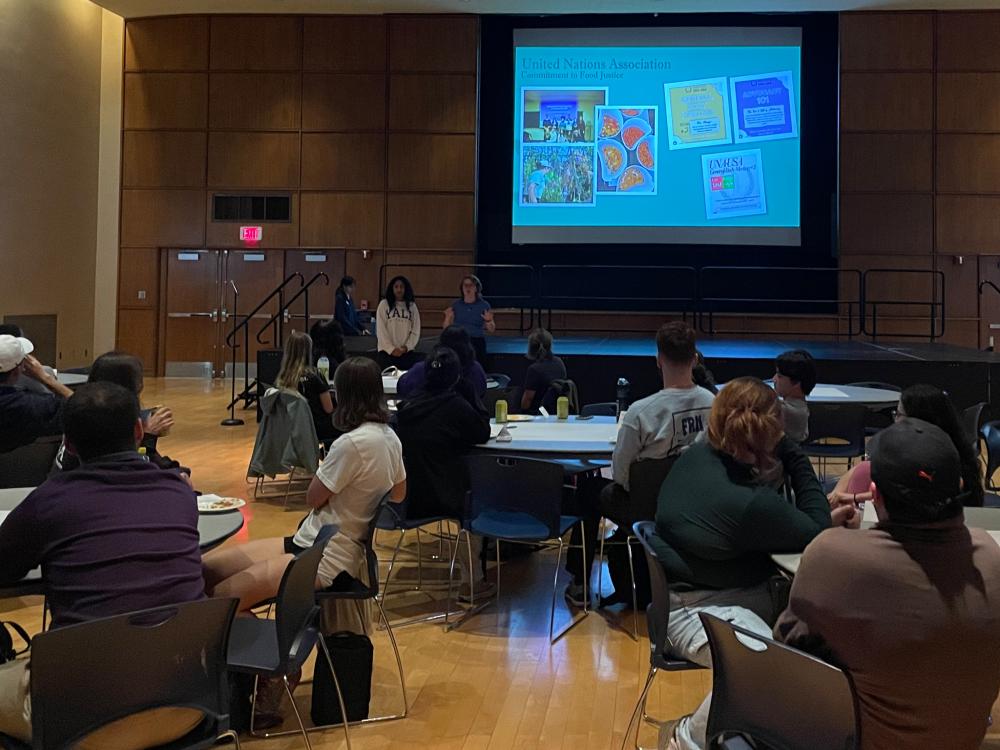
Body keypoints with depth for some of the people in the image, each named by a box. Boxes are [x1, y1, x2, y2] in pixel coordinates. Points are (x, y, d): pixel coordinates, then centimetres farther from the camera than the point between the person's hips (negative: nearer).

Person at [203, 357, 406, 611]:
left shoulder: (351, 444, -22)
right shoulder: (389, 437, 4)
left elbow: (313, 499, -9)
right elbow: (398, 494, 20)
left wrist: (325, 464, 4)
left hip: (326, 561, -9)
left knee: (221, 600, -16)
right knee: (205, 569, 4)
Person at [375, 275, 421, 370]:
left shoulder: (412, 306, 9)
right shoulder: (384, 304, 2)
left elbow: (415, 330, 6)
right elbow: (380, 330, -3)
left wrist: (407, 347, -8)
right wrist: (391, 348, -12)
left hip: (407, 351, 2)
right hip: (387, 351, -2)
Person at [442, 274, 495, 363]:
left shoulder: (484, 305, 7)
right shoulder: (455, 305, 10)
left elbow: (491, 330, 9)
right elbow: (446, 328, 11)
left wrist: (488, 321, -10)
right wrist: (448, 318, -7)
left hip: (477, 342, -1)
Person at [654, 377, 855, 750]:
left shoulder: (698, 455, 0)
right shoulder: (747, 503, -28)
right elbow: (814, 533, -9)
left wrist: (826, 515, 6)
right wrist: (789, 449, -9)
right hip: (699, 610, -10)